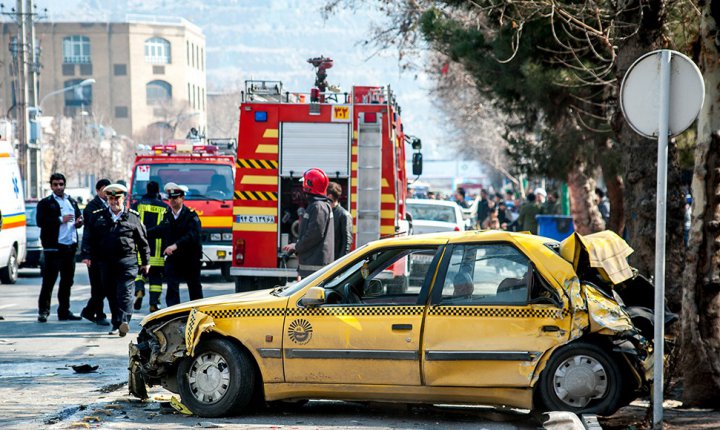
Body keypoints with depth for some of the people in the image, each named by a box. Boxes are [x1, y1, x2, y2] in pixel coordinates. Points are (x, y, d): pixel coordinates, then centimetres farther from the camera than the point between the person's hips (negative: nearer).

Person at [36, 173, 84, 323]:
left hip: (70, 246, 6)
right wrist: (60, 220, -15)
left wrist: (79, 222, 0)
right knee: (49, 281, -5)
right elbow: (40, 221, -11)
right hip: (54, 247, -6)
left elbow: (79, 217, 24)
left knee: (67, 281, 10)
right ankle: (43, 311, -2)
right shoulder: (45, 203, 0)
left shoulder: (72, 202, 19)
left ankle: (64, 311, 17)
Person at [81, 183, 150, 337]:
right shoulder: (98, 216, 11)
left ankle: (124, 321, -23)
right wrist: (87, 255, -3)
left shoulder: (133, 217, 7)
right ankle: (116, 324, 15)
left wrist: (145, 261, 10)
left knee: (125, 292, -13)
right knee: (111, 294, 7)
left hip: (127, 261, -3)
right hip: (106, 263, 3)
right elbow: (88, 237, 10)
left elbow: (142, 241, 10)